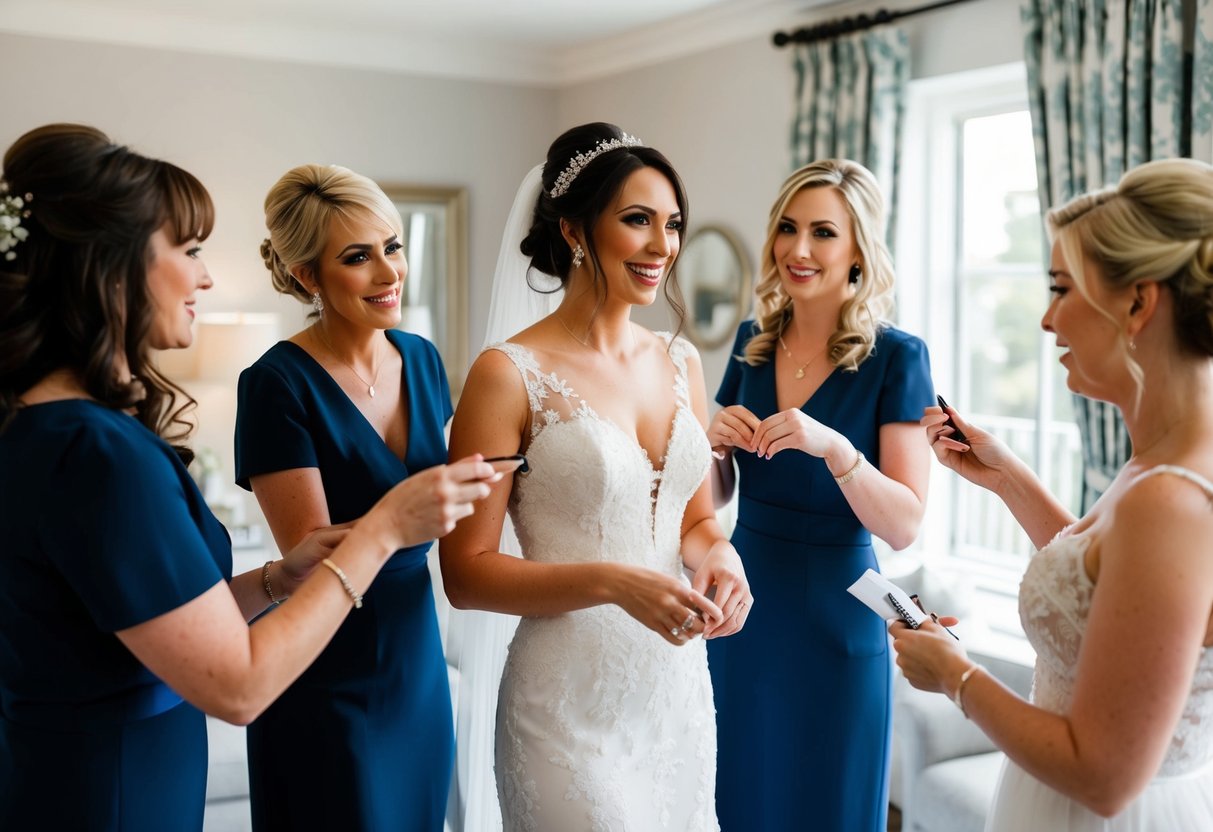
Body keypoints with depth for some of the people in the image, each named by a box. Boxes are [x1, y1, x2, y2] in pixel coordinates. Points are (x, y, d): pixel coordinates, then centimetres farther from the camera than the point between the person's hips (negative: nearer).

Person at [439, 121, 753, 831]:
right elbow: (466, 573, -13)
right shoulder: (511, 374, -13)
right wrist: (610, 582, -25)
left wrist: (720, 554, -8)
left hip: (680, 684, 6)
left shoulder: (681, 362, 5)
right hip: (571, 698, -6)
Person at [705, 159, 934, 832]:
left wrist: (832, 446, -30)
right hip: (742, 605, 4)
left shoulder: (895, 357, -11)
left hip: (833, 617, -4)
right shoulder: (754, 342, 3)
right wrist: (715, 442, -11)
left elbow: (903, 526, -16)